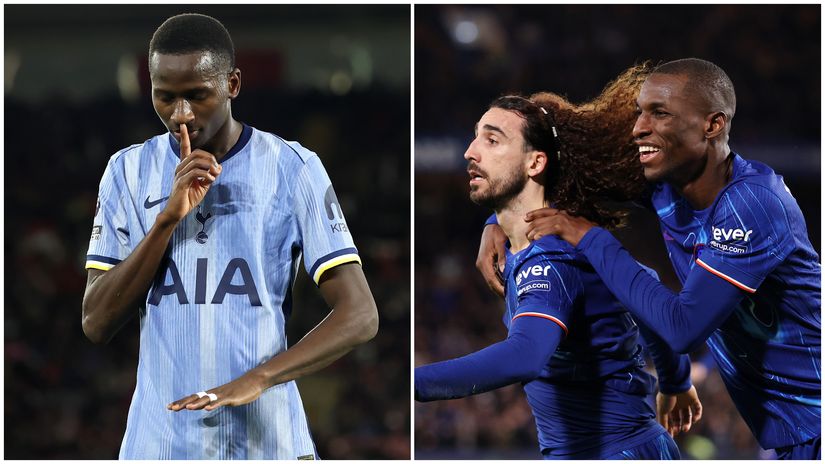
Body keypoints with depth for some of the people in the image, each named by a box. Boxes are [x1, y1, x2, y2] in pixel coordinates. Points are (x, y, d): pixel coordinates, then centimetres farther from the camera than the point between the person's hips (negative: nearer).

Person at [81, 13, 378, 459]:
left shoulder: (293, 169, -2)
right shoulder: (129, 171, 5)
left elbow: (359, 315, -8)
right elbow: (97, 324, -1)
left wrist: (256, 379, -20)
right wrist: (169, 217, -11)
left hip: (267, 439, -2)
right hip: (157, 441, 2)